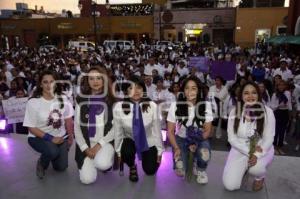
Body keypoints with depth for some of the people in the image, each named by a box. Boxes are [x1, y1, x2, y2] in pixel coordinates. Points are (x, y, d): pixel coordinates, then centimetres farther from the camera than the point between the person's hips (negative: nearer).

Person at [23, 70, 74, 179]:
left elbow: (68, 120, 5)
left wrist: (70, 137, 3)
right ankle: (41, 163, 4)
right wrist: (50, 138, -21)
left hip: (60, 136, 3)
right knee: (53, 151, -33)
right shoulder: (33, 102, -16)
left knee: (61, 167, -4)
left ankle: (54, 155, 31)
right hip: (38, 137, -3)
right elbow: (32, 128, -13)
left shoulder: (63, 99, -6)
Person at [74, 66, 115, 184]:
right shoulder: (81, 100, 4)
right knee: (87, 179, -13)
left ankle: (107, 162, 5)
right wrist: (85, 148, -8)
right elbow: (77, 126, 3)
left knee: (102, 164, -33)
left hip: (106, 141, -2)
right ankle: (87, 161, 21)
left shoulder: (112, 99, -2)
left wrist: (99, 144, -13)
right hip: (86, 142, 2)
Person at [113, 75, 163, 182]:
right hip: (130, 140, 0)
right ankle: (132, 167, 7)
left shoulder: (152, 106, -22)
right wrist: (118, 152, -1)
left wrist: (159, 151, -2)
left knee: (150, 170, 1)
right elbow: (118, 131, -9)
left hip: (148, 142, 1)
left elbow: (157, 129, -11)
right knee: (126, 153, -32)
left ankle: (147, 156, 38)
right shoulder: (119, 107, -21)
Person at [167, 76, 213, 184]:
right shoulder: (175, 105, -14)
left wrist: (196, 142, -24)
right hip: (181, 139, 0)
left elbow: (207, 130, -7)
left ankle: (201, 170, 4)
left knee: (204, 154, -34)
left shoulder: (206, 105, -13)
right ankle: (188, 157, 18)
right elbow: (170, 131, -8)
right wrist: (176, 148, -22)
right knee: (180, 171, -19)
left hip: (199, 139, 0)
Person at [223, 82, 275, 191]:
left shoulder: (267, 112, -12)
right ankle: (243, 168, 22)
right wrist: (249, 152, -22)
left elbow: (269, 139, -11)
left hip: (262, 149, -1)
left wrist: (257, 155, -27)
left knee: (255, 168, -35)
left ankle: (260, 177, 6)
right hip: (240, 149, 1)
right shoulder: (235, 112, -9)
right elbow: (232, 138, -9)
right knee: (230, 185, -13)